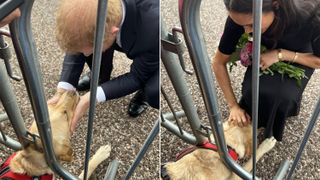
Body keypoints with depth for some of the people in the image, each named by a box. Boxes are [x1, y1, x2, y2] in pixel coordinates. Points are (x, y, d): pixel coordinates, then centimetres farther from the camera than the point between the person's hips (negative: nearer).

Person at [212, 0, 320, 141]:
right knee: (253, 90, -27)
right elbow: (219, 63, -18)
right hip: (266, 53, 2)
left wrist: (281, 54, -34)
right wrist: (233, 106, -19)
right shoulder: (242, 16, -32)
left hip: (300, 58, -1)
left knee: (282, 95, -29)